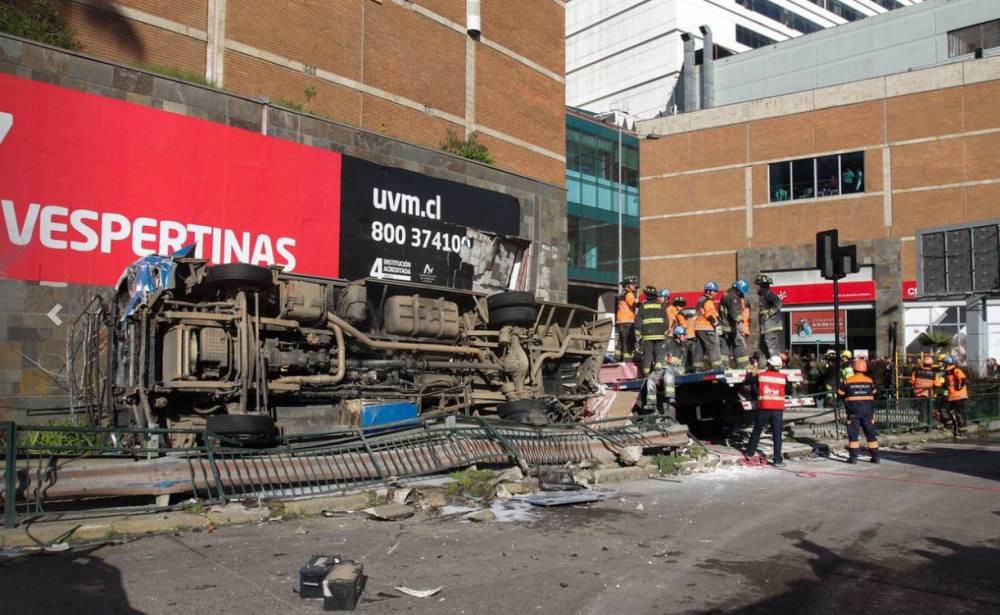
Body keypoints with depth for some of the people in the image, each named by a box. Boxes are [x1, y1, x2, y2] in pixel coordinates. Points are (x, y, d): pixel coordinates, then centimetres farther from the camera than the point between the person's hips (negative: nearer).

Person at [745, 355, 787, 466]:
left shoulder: (760, 376, -2)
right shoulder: (783, 378, 0)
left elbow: (748, 381, 8)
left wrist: (750, 374, 29)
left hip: (763, 409, 0)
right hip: (777, 410, 0)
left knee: (757, 431, 16)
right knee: (777, 435, 3)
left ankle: (750, 453, 27)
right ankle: (778, 459, 2)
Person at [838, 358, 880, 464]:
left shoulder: (847, 381, -6)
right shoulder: (869, 381, 1)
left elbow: (840, 394, 2)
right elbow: (874, 394, 12)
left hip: (853, 411, -2)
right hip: (867, 410, 2)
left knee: (853, 433, 1)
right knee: (871, 433, 11)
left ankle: (853, 457, -1)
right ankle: (875, 456, 13)